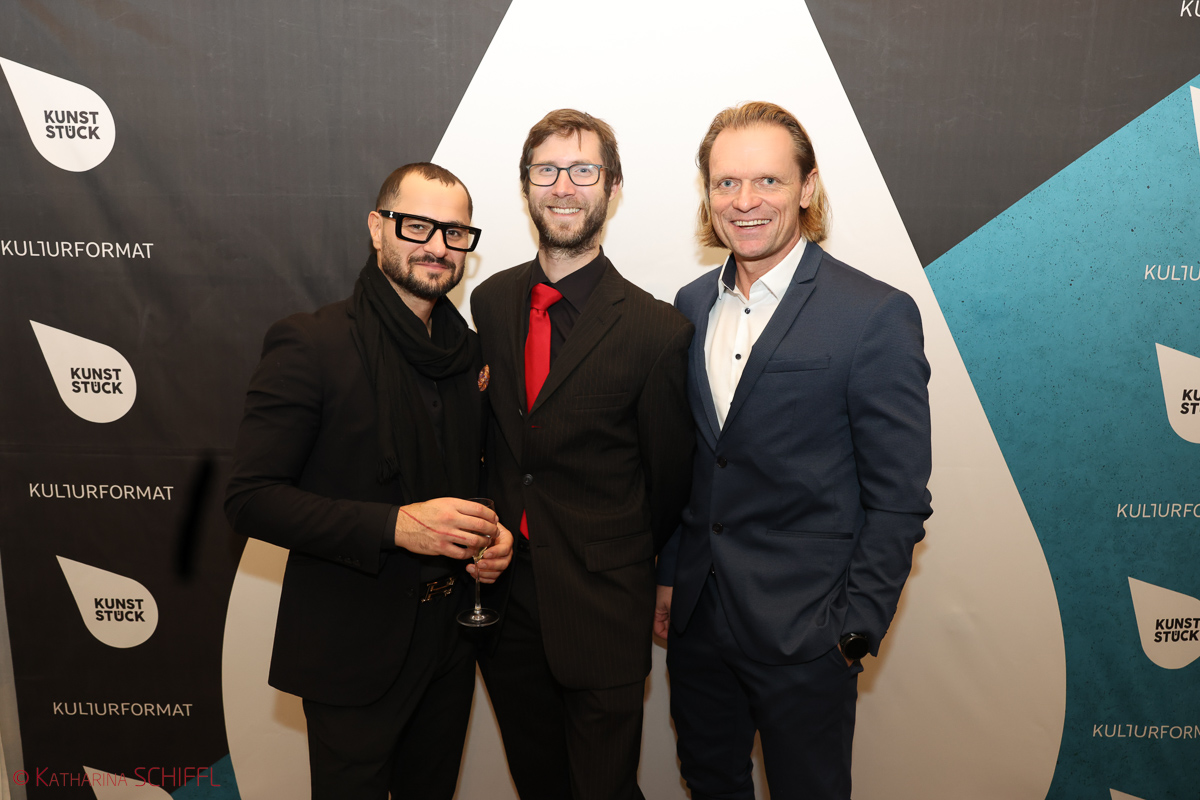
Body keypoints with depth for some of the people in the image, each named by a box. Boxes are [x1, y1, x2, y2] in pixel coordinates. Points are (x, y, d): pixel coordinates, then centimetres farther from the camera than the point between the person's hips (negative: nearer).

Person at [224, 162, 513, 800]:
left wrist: (492, 533, -5)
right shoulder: (310, 343, -15)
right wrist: (394, 525, -28)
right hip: (353, 646, -6)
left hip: (450, 638, 6)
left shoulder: (468, 352, 5)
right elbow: (250, 498, -18)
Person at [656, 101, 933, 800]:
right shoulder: (692, 305, 5)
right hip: (698, 617, 6)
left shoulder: (877, 314, -13)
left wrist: (856, 630, -12)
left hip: (804, 632, -5)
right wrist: (671, 574, 10)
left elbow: (898, 498, -12)